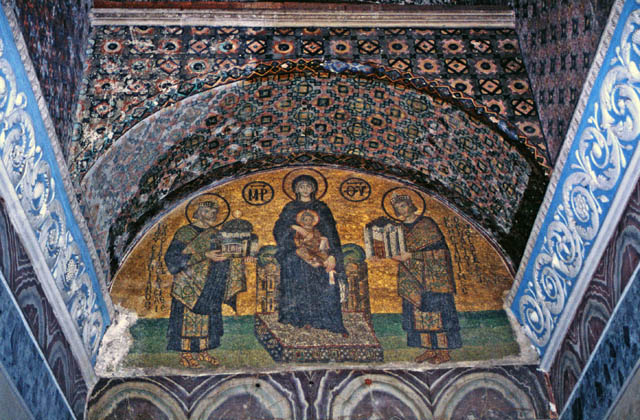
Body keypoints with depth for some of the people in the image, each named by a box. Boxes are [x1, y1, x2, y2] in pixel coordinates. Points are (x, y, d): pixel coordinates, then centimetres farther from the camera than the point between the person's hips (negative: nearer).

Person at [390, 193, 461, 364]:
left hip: (432, 275, -6)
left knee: (435, 309, -7)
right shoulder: (402, 229, 13)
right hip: (413, 277, 6)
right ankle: (430, 349, 9)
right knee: (418, 309, 3)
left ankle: (444, 351, -2)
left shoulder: (426, 223, -5)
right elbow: (398, 250, 19)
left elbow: (435, 248, -12)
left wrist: (410, 255, -17)